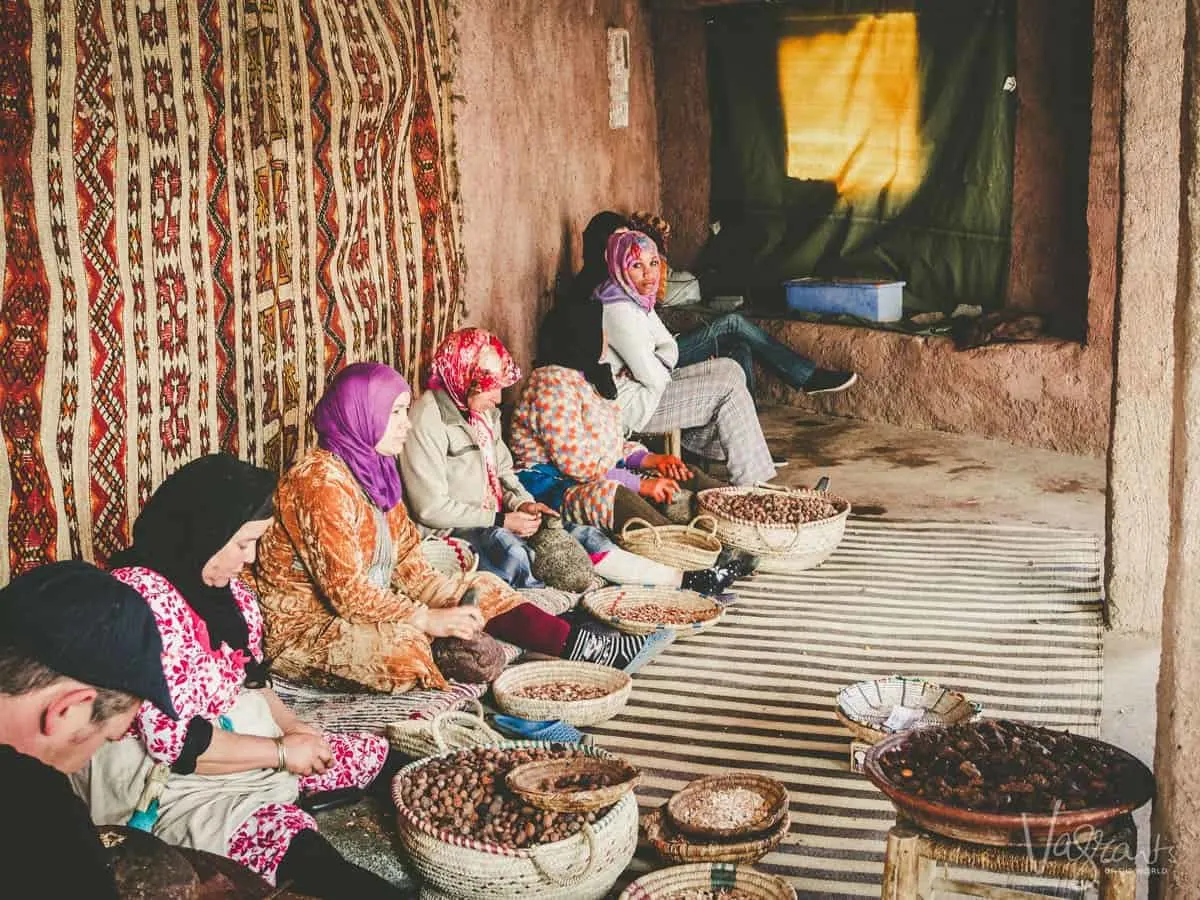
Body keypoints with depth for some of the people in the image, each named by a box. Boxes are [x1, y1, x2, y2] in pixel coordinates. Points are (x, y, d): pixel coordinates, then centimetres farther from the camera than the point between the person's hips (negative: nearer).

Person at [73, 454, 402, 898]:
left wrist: (289, 724, 0)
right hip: (171, 777, -10)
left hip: (243, 737, 10)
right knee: (291, 842, -31)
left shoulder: (221, 582, 4)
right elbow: (175, 741, -26)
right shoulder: (141, 596, -24)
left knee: (377, 754, 6)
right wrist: (281, 751, -17)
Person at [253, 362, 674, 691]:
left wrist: (448, 596, -8)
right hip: (304, 631, -9)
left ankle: (593, 648, -7)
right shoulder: (321, 481, -23)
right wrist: (427, 619, -24)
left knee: (481, 591, -1)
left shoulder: (373, 467, 5)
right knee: (403, 647, -37)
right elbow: (345, 589, -26)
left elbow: (406, 560, 8)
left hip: (367, 610, 9)